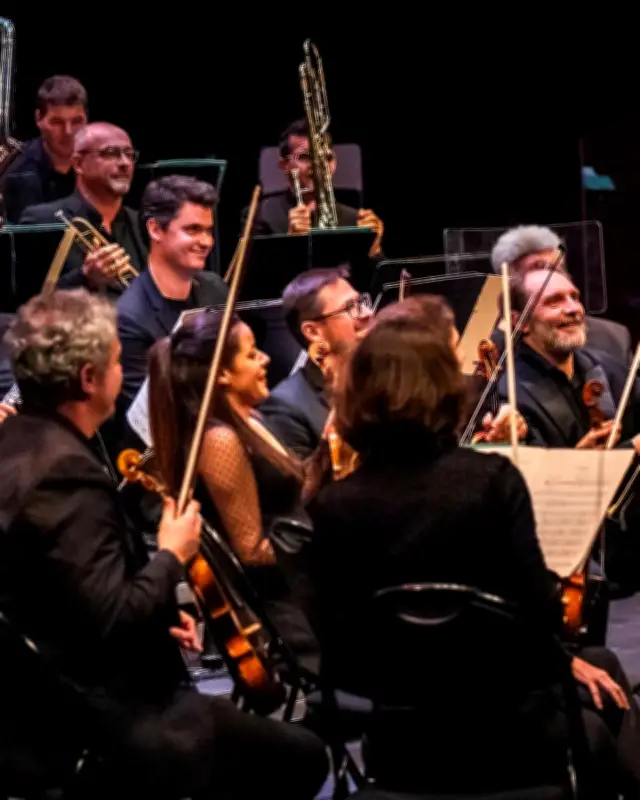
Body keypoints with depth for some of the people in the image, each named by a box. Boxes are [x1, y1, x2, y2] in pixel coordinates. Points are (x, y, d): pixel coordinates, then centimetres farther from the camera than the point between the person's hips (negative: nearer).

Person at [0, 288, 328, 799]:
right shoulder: (66, 474, -25)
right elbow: (113, 621, -29)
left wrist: (158, 611, 11)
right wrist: (172, 556, -13)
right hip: (101, 718, -11)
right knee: (301, 758, -3)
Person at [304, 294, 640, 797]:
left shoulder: (333, 507, -9)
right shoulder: (490, 478, -15)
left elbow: (339, 658, -7)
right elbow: (539, 612, -15)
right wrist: (566, 661, 6)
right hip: (507, 735, -4)